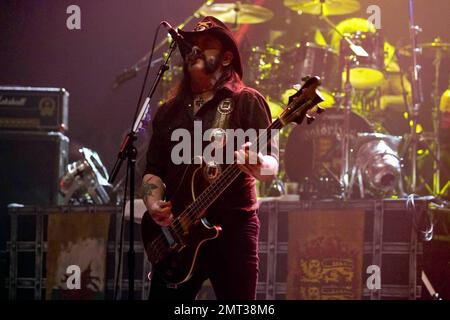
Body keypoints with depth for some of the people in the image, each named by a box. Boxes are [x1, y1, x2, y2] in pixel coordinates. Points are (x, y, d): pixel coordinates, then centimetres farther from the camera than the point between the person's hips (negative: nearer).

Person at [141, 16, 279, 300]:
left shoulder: (247, 101, 0)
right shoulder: (169, 111, 16)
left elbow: (271, 166, -8)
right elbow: (153, 169, 17)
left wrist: (255, 164, -31)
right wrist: (154, 204, -3)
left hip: (232, 227, -5)